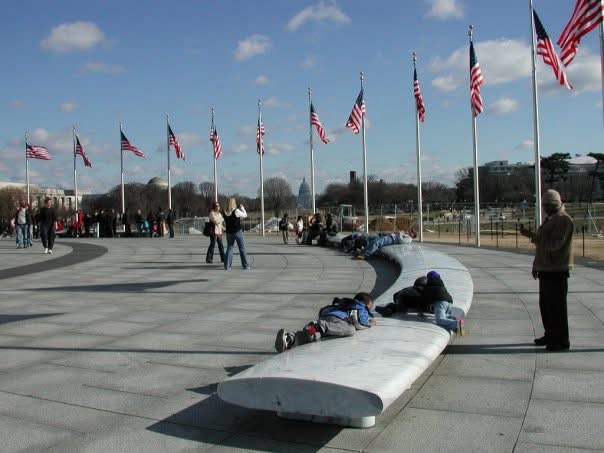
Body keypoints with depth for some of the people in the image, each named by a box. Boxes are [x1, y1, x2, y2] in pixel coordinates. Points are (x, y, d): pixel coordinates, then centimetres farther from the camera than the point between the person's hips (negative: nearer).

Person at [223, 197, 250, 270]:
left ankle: (227, 266, 5)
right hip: (238, 232, -4)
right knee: (242, 249, 6)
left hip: (229, 233, 4)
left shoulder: (225, 213, 0)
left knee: (229, 248, 11)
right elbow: (245, 215, -2)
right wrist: (242, 208, 12)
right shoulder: (236, 211, -14)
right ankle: (245, 265, 10)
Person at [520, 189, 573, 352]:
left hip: (557, 271, -10)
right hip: (545, 270, 10)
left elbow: (554, 244, -22)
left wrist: (531, 235, -22)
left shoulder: (564, 220, -12)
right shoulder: (549, 220, 19)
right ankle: (550, 335, 27)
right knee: (545, 305, 15)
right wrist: (536, 265, 21)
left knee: (557, 306, -6)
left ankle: (561, 340, 1)